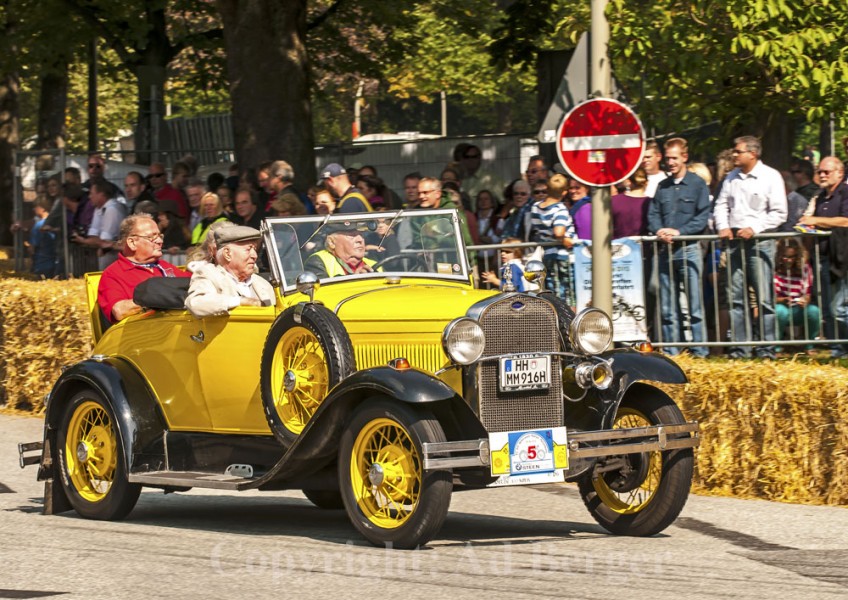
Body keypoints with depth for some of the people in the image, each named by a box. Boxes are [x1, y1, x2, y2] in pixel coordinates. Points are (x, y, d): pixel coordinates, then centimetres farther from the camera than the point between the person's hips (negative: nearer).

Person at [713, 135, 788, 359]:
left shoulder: (771, 177, -2)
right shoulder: (731, 178, 15)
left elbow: (779, 213, -5)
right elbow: (722, 204, 19)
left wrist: (754, 229, -14)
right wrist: (723, 226, 0)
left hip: (760, 242, -5)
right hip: (735, 241, 5)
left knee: (764, 299, -6)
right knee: (736, 297, 3)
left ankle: (766, 349, -3)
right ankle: (739, 348, 6)